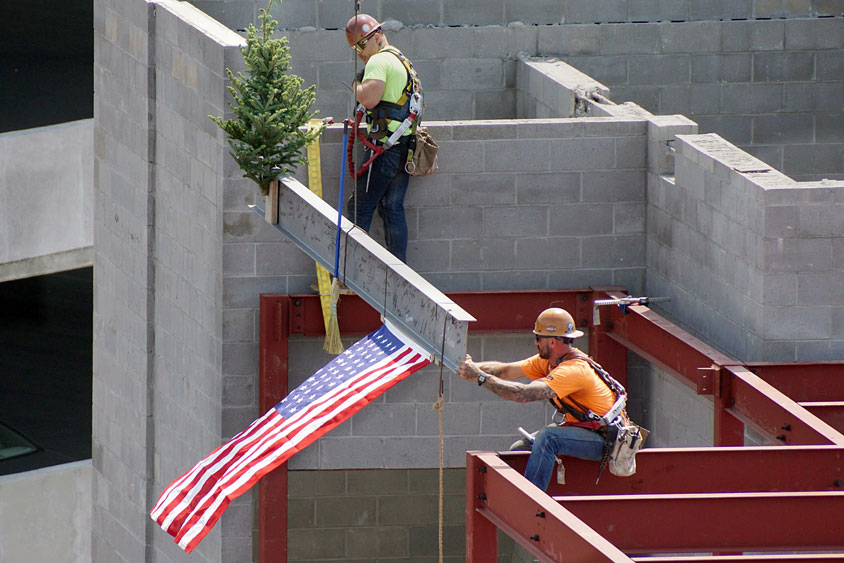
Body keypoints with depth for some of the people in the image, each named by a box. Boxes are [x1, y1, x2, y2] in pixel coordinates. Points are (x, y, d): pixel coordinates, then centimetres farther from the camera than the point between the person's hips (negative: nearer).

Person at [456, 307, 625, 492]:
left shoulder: (574, 370, -28)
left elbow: (525, 393, -37)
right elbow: (507, 370, -1)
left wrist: (480, 377, -34)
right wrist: (473, 367, -18)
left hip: (607, 440, -10)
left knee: (547, 437, -32)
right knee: (518, 449, 7)